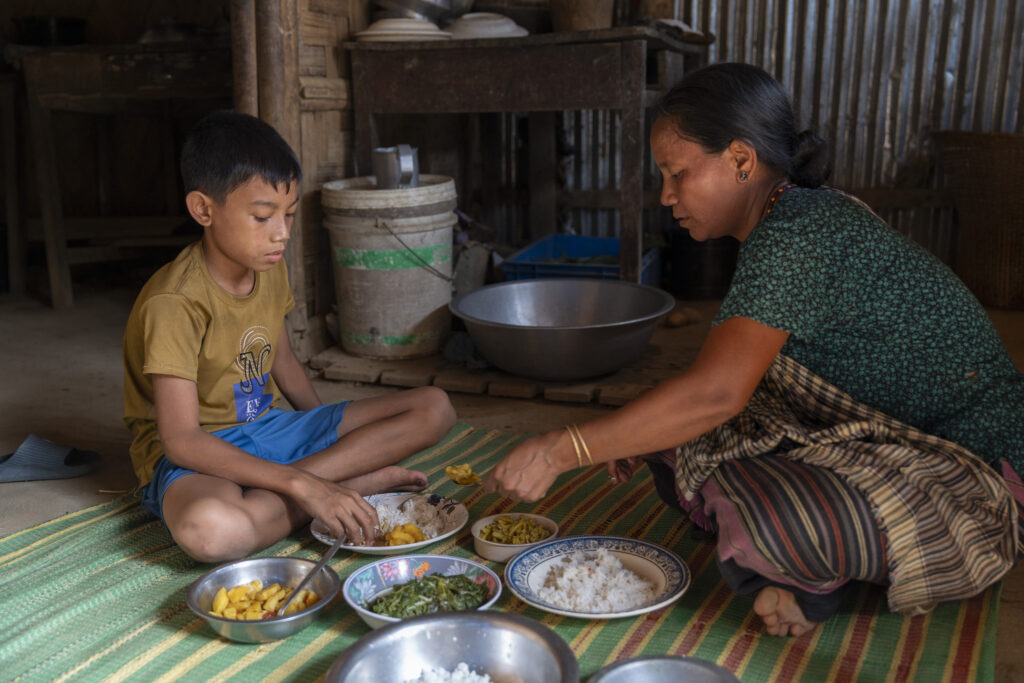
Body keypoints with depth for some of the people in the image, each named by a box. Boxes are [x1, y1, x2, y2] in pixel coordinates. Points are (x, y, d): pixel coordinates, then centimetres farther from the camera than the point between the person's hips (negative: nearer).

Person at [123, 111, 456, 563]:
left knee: (434, 407, -6)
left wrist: (332, 433, 7)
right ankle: (361, 480, -21)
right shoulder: (174, 302, -22)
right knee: (209, 529, -45)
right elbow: (181, 440, -28)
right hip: (197, 456, -7)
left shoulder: (270, 269, 2)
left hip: (269, 428, 7)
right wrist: (302, 486, -34)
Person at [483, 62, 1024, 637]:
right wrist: (641, 436, 3)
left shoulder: (798, 237, -25)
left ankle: (833, 570, -2)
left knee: (751, 515, -33)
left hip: (965, 472, -9)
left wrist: (559, 452, -29)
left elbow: (715, 394, -33)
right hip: (873, 437, 9)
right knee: (679, 447, 2)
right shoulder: (799, 218, 6)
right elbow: (732, 373, 13)